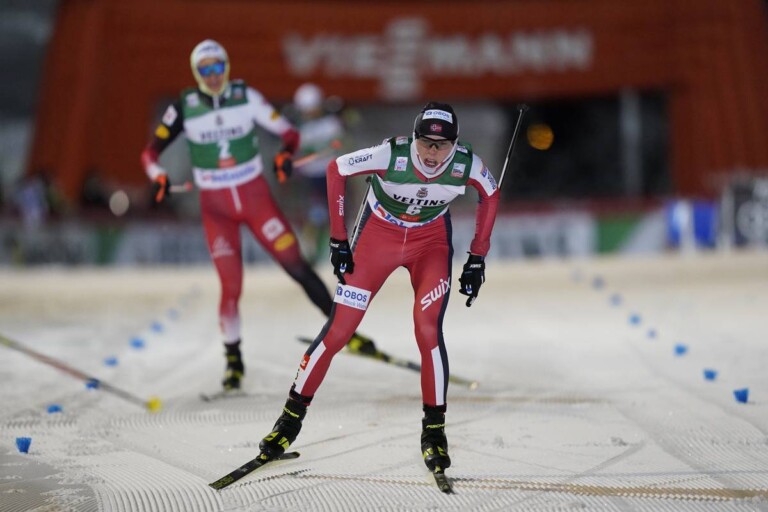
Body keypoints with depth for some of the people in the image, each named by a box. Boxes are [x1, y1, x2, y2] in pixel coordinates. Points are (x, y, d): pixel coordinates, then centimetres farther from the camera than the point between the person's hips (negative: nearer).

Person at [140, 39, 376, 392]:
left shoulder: (246, 97, -5)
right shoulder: (184, 107, -5)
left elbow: (287, 132, -2)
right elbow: (151, 152, -1)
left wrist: (285, 155, -23)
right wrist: (159, 178, -21)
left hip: (255, 195, 0)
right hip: (216, 207, 0)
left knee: (295, 264, -5)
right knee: (231, 285, -6)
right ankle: (233, 359, 13)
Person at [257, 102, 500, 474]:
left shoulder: (467, 164, -25)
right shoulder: (390, 156, -31)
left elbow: (490, 196, -2)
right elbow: (336, 170, -15)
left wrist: (477, 258, -3)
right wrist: (338, 240, -13)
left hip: (431, 240, 1)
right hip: (378, 234, -1)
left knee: (429, 330, -17)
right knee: (339, 329, -4)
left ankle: (434, 429, -2)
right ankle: (292, 415, 11)